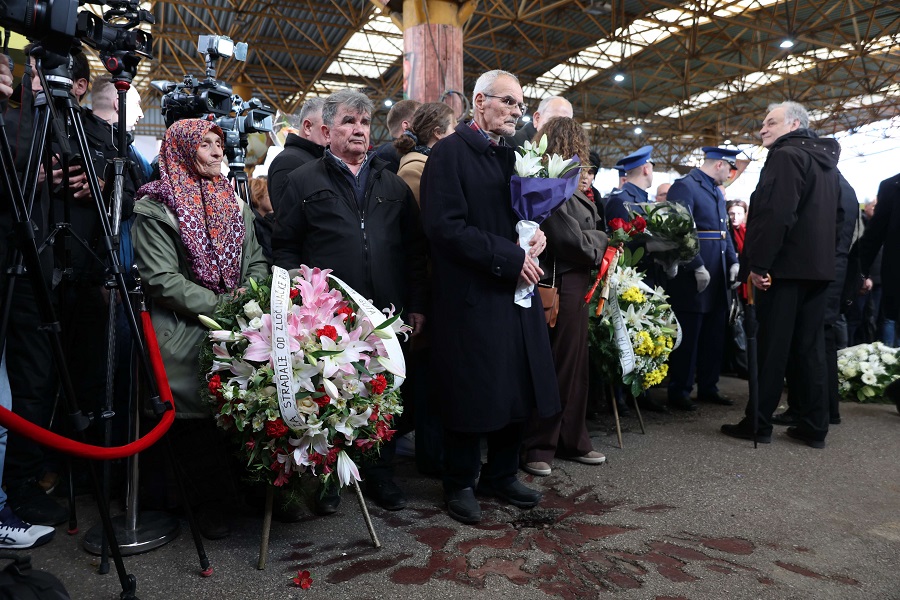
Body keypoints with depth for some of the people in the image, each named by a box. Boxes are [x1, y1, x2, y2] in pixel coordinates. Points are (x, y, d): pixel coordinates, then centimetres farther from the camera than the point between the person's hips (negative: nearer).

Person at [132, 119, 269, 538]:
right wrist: (220, 305, -18)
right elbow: (162, 279, -13)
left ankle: (249, 490, 23)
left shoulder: (233, 202, 15)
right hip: (186, 336, -5)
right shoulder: (156, 208, -4)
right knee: (196, 416, 0)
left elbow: (256, 261, 13)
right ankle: (210, 504, 17)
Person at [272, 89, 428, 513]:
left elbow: (414, 249, 13)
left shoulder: (393, 185, 15)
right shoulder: (304, 181, 6)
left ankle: (380, 473, 29)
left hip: (387, 314, 3)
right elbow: (284, 247, 4)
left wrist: (416, 305, 6)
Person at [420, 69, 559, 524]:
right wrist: (509, 258, -18)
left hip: (515, 291, 8)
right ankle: (460, 484, 23)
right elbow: (445, 227, -18)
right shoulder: (450, 152, -8)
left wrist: (534, 235, -1)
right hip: (470, 296, -7)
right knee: (471, 396, 2)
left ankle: (501, 475, 32)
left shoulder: (509, 156, 16)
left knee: (518, 389, 13)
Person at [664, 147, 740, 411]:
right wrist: (697, 267, -22)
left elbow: (724, 231, 21)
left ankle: (708, 388, 25)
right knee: (688, 338, -1)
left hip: (719, 279, 9)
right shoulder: (684, 186, -10)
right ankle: (679, 392, 10)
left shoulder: (717, 192, 18)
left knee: (715, 337, 14)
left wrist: (733, 261, 7)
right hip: (692, 278, -9)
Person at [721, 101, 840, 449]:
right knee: (810, 347, 10)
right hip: (817, 266, 9)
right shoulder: (825, 161, 19)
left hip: (785, 266, -9)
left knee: (771, 347, -2)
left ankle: (758, 423, 5)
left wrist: (758, 264, -20)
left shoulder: (785, 156, -10)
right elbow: (831, 217, 22)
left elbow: (775, 215, -22)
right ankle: (814, 426, 14)